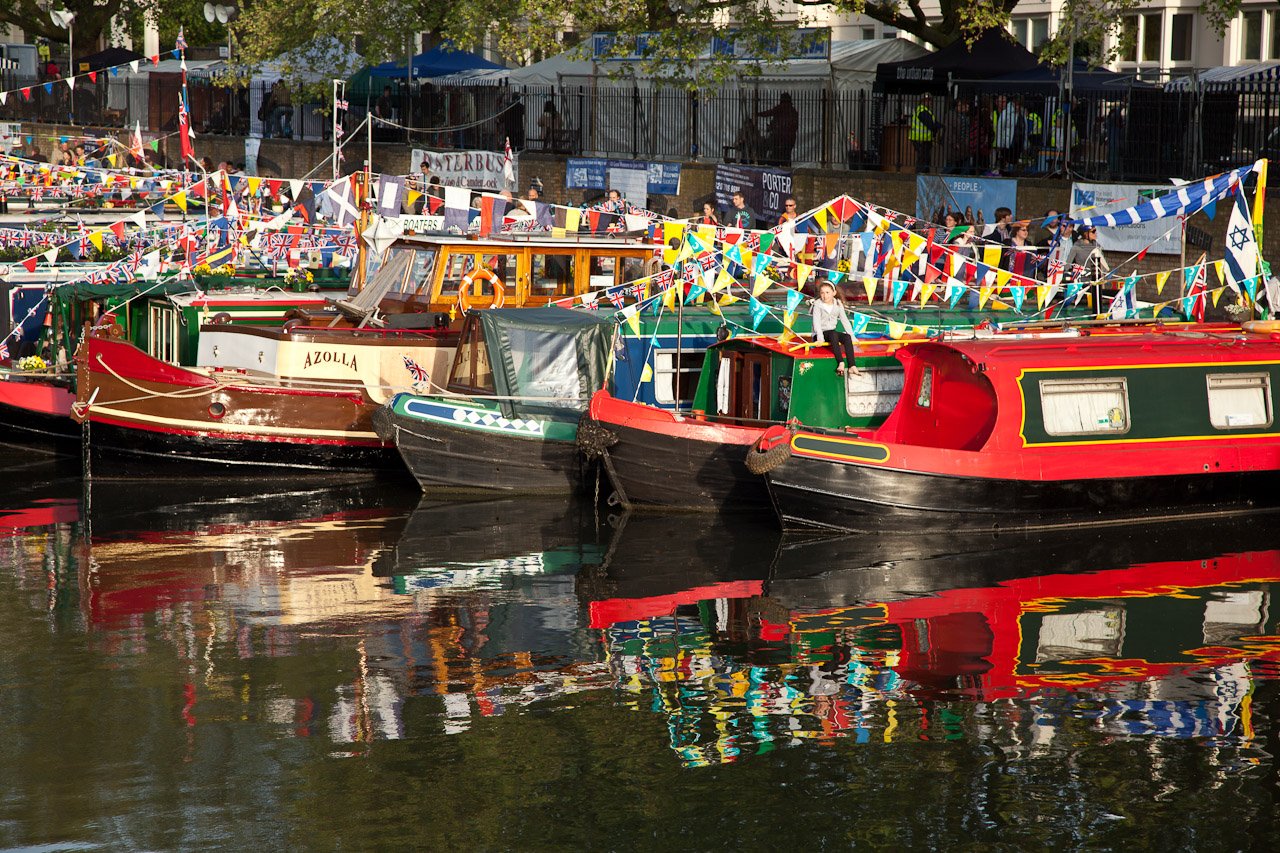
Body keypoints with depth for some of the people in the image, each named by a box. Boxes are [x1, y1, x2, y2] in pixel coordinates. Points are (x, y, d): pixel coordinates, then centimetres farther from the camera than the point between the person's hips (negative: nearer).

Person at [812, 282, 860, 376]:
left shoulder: (838, 305, 5)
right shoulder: (818, 304, -7)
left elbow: (845, 321, 5)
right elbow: (816, 322, -17)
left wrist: (852, 336, -2)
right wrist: (820, 338, -28)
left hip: (832, 333, 4)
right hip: (819, 335, -4)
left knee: (847, 337, -24)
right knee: (833, 333, -34)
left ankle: (851, 366, -34)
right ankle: (841, 363, -45)